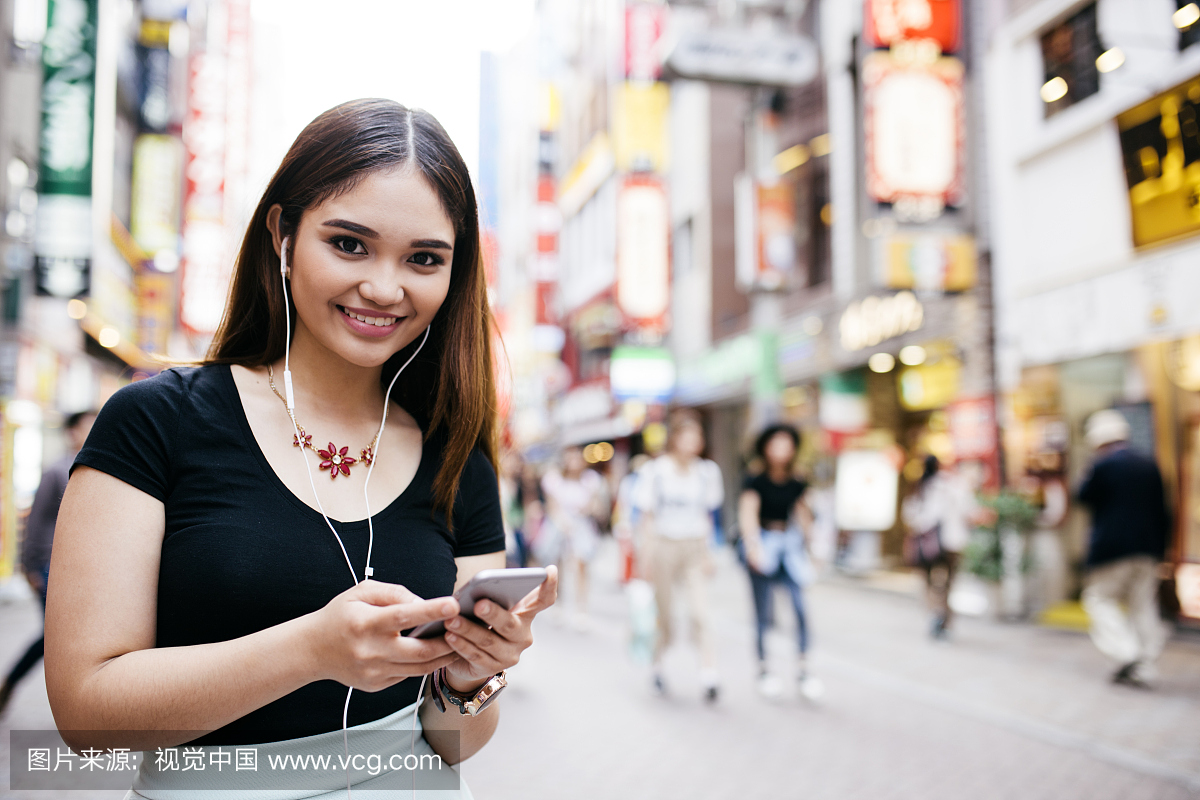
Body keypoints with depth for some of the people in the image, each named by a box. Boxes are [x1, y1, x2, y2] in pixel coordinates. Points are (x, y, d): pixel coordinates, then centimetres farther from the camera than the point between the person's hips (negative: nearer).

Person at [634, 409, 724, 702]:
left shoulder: (707, 472, 4)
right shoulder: (655, 471, -4)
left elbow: (707, 515, 11)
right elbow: (647, 516, 0)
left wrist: (708, 552, 10)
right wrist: (647, 553, -4)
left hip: (695, 547, 2)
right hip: (664, 544, -1)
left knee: (699, 613, -12)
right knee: (664, 614, 7)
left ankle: (709, 677, -11)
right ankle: (657, 666, 30)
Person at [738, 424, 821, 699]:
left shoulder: (796, 485, 7)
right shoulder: (755, 482, -7)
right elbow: (747, 513, -19)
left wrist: (806, 548, 21)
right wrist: (752, 544, -34)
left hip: (790, 546, 4)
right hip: (762, 546, -4)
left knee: (801, 607, -7)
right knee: (763, 613, 2)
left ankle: (803, 669, 4)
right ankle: (763, 669, 17)